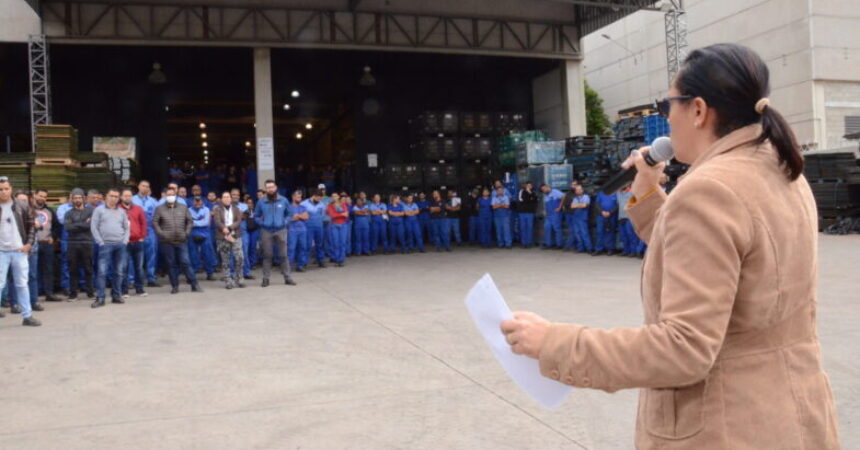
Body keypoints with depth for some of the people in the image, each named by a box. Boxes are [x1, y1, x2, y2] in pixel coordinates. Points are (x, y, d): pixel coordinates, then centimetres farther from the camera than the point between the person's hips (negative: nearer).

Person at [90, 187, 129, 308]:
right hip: (106, 245, -4)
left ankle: (116, 295, 17)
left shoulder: (122, 211, 14)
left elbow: (126, 228, 16)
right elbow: (94, 227, -1)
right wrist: (101, 242, -8)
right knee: (102, 271, -8)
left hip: (120, 245, 4)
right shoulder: (99, 210, 4)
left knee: (118, 272, 8)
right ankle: (100, 298, -5)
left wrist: (125, 241, 2)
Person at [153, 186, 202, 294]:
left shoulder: (183, 208, 9)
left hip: (181, 241, 1)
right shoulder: (160, 209, 4)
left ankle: (195, 285, 3)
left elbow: (190, 221, 12)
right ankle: (175, 286, 12)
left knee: (185, 263, -1)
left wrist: (187, 233, 0)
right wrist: (161, 233, -9)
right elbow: (155, 222, 2)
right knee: (171, 264, 4)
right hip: (167, 242, 0)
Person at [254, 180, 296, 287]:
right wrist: (262, 223, 0)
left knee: (284, 254, -1)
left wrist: (285, 222, 1)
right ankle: (266, 278, 9)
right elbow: (256, 216, 15)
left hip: (281, 230, 0)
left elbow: (289, 213, 16)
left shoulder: (283, 200, 4)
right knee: (267, 255, 3)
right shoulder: (261, 202, 3)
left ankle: (287, 277, 6)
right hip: (266, 231, 0)